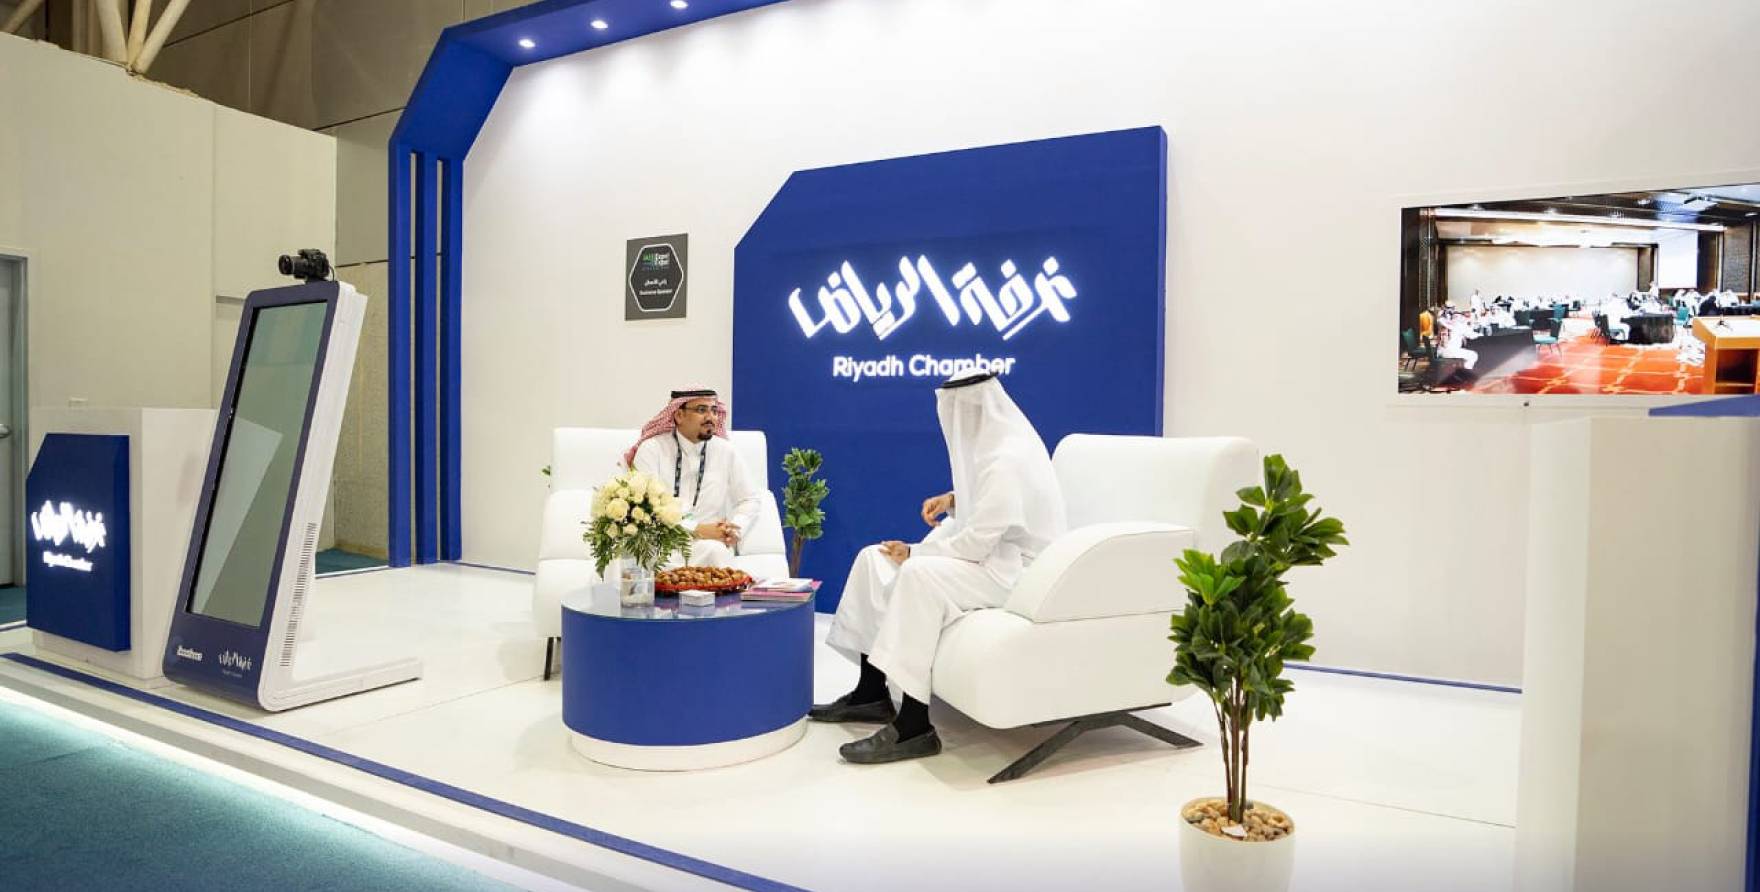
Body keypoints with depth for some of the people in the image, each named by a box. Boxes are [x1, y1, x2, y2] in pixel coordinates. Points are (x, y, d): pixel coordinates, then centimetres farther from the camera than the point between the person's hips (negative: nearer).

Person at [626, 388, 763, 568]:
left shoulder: (724, 450, 9)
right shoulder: (652, 449, -1)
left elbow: (751, 499, 15)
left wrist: (735, 529, -5)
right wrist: (696, 530, -18)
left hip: (711, 542, 4)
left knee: (715, 551, -32)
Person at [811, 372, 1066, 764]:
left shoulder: (1006, 459, -23)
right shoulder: (997, 442, 8)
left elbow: (978, 542, -26)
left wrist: (914, 552, -13)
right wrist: (954, 499, 7)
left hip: (1013, 569, -11)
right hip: (996, 551, 11)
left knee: (920, 574, -35)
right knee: (874, 558, 4)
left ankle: (913, 727, -28)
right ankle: (871, 693, 7)